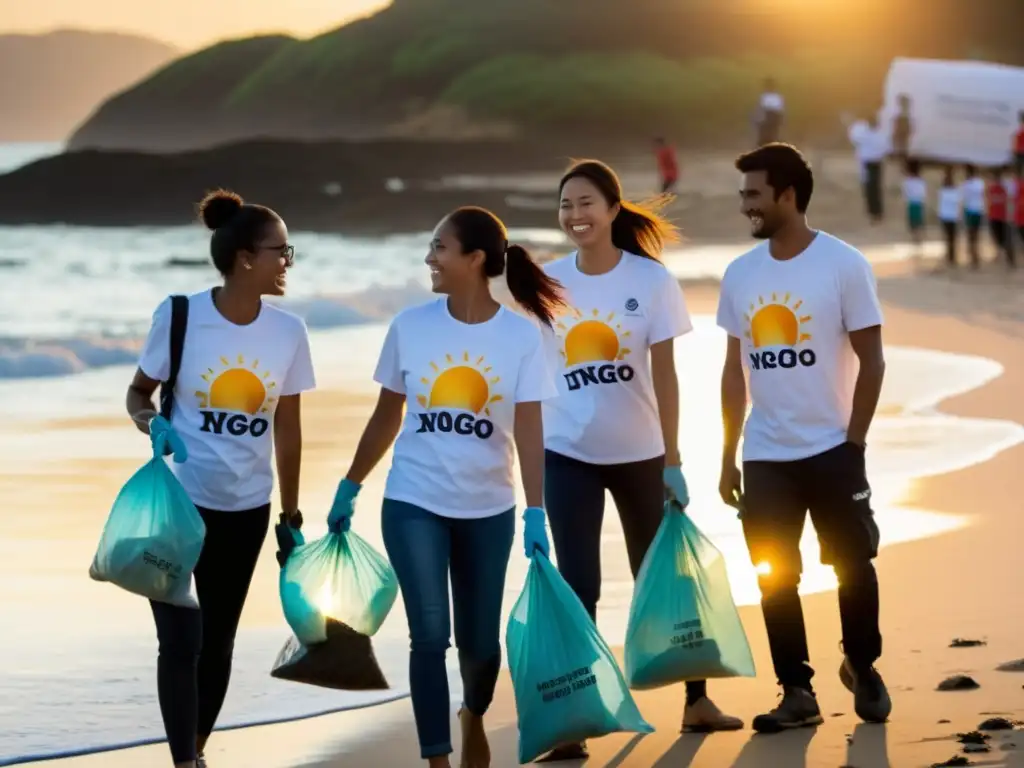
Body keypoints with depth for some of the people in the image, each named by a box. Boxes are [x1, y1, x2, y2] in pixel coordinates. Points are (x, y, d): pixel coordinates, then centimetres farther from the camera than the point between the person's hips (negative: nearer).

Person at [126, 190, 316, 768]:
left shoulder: (288, 331, -5)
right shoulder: (180, 317, -15)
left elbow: (287, 428, 5)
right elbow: (139, 392, 0)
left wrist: (291, 512, 9)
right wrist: (152, 423, -23)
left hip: (246, 507, 4)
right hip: (178, 499, -4)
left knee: (219, 638, 14)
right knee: (182, 639, -10)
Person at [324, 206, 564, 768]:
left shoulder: (521, 336, -9)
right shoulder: (411, 326, -4)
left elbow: (528, 431, -12)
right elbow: (387, 418, 7)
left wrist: (536, 514, -21)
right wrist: (349, 489, 10)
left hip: (487, 510, 0)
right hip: (413, 505, 0)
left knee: (480, 641, 11)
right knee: (430, 636, -12)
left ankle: (473, 717, 43)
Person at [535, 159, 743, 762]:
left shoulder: (650, 279, -7)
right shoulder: (548, 283, -3)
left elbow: (664, 374, -8)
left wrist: (672, 460, -11)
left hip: (638, 452, 0)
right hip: (567, 453, 0)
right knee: (577, 585, -3)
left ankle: (696, 699, 24)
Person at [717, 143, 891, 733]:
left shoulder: (844, 265, -8)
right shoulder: (740, 275, 5)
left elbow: (871, 360, -5)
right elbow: (736, 369, 11)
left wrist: (854, 443, -9)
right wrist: (728, 456, 8)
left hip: (830, 449, -4)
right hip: (765, 457, 4)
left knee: (852, 565, 3)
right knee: (775, 577, 2)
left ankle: (863, 668, 25)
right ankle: (797, 694, 9)